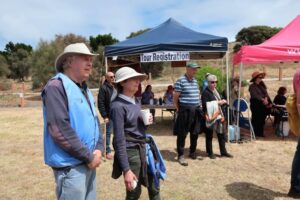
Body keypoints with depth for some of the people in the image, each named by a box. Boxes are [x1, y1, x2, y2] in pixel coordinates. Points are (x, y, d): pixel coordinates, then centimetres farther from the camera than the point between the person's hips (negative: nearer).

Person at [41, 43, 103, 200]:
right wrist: (89, 156, -16)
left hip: (89, 163, 9)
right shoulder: (56, 86, -15)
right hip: (71, 166, -8)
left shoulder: (85, 89, 13)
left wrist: (99, 149, -2)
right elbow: (60, 129, -23)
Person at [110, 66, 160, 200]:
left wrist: (146, 121, -4)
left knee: (153, 187, 20)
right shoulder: (118, 106, -18)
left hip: (143, 148, 8)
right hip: (130, 152, -8)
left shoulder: (135, 102, 6)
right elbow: (119, 140, -20)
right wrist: (126, 170, -20)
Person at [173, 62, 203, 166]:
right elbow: (175, 97, -9)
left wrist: (198, 106, 16)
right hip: (185, 110, -8)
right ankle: (180, 155, 10)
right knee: (182, 134, 0)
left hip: (196, 110, 8)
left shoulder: (195, 81, 13)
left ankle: (192, 153, 30)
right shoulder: (180, 81, -10)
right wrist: (178, 109, -5)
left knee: (195, 133, 15)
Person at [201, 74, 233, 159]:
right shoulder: (205, 92, -13)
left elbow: (220, 101, 23)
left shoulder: (216, 91, 14)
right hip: (210, 116, -8)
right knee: (209, 136, 6)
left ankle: (223, 151, 27)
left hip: (219, 115, 8)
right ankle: (210, 153, 20)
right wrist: (217, 103, -20)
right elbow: (205, 105, -21)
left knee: (221, 134, 14)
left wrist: (223, 102, 1)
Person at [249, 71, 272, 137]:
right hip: (256, 104, -6)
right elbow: (255, 95, -17)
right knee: (256, 119, -4)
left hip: (263, 105, 6)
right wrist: (263, 99, -27)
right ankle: (256, 133, 5)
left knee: (262, 119, 7)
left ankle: (260, 133, 16)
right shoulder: (252, 86, -4)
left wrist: (266, 99, -16)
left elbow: (266, 93, 4)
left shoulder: (262, 85, 15)